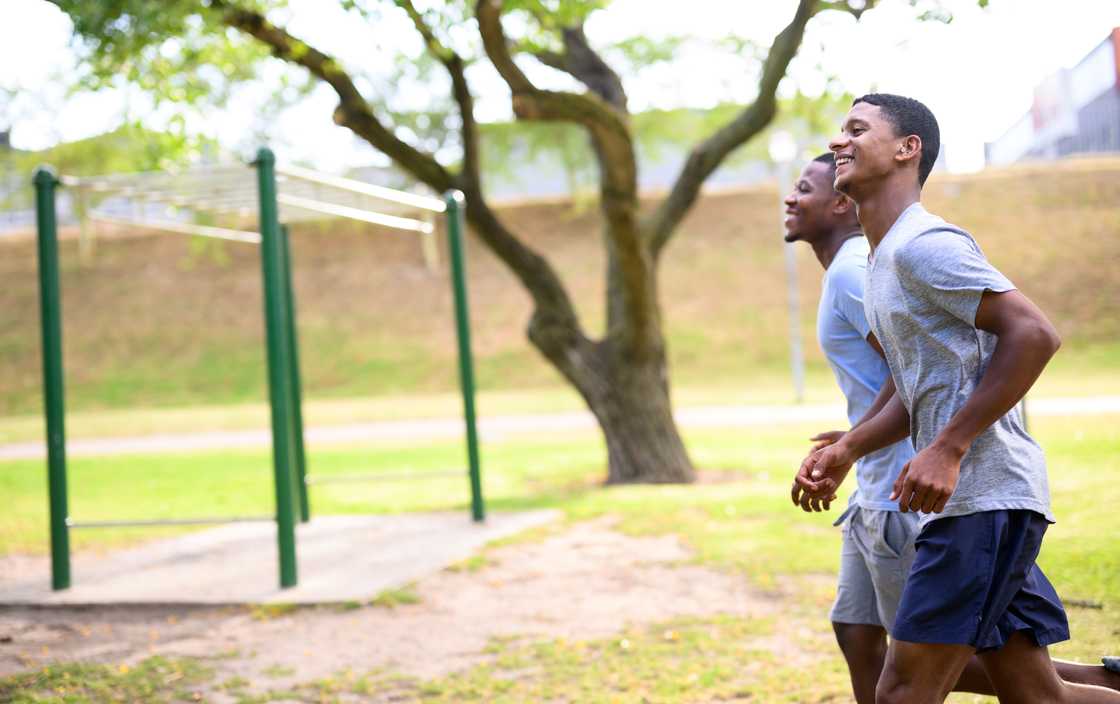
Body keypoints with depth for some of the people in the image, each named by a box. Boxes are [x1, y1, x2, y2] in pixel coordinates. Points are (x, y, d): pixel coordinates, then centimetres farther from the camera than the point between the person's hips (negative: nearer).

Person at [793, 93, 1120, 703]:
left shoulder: (922, 244, -11)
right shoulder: (883, 262, 21)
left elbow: (1034, 335, -20)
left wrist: (947, 450, -21)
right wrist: (846, 451, 11)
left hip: (983, 498, -10)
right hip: (971, 500, 10)